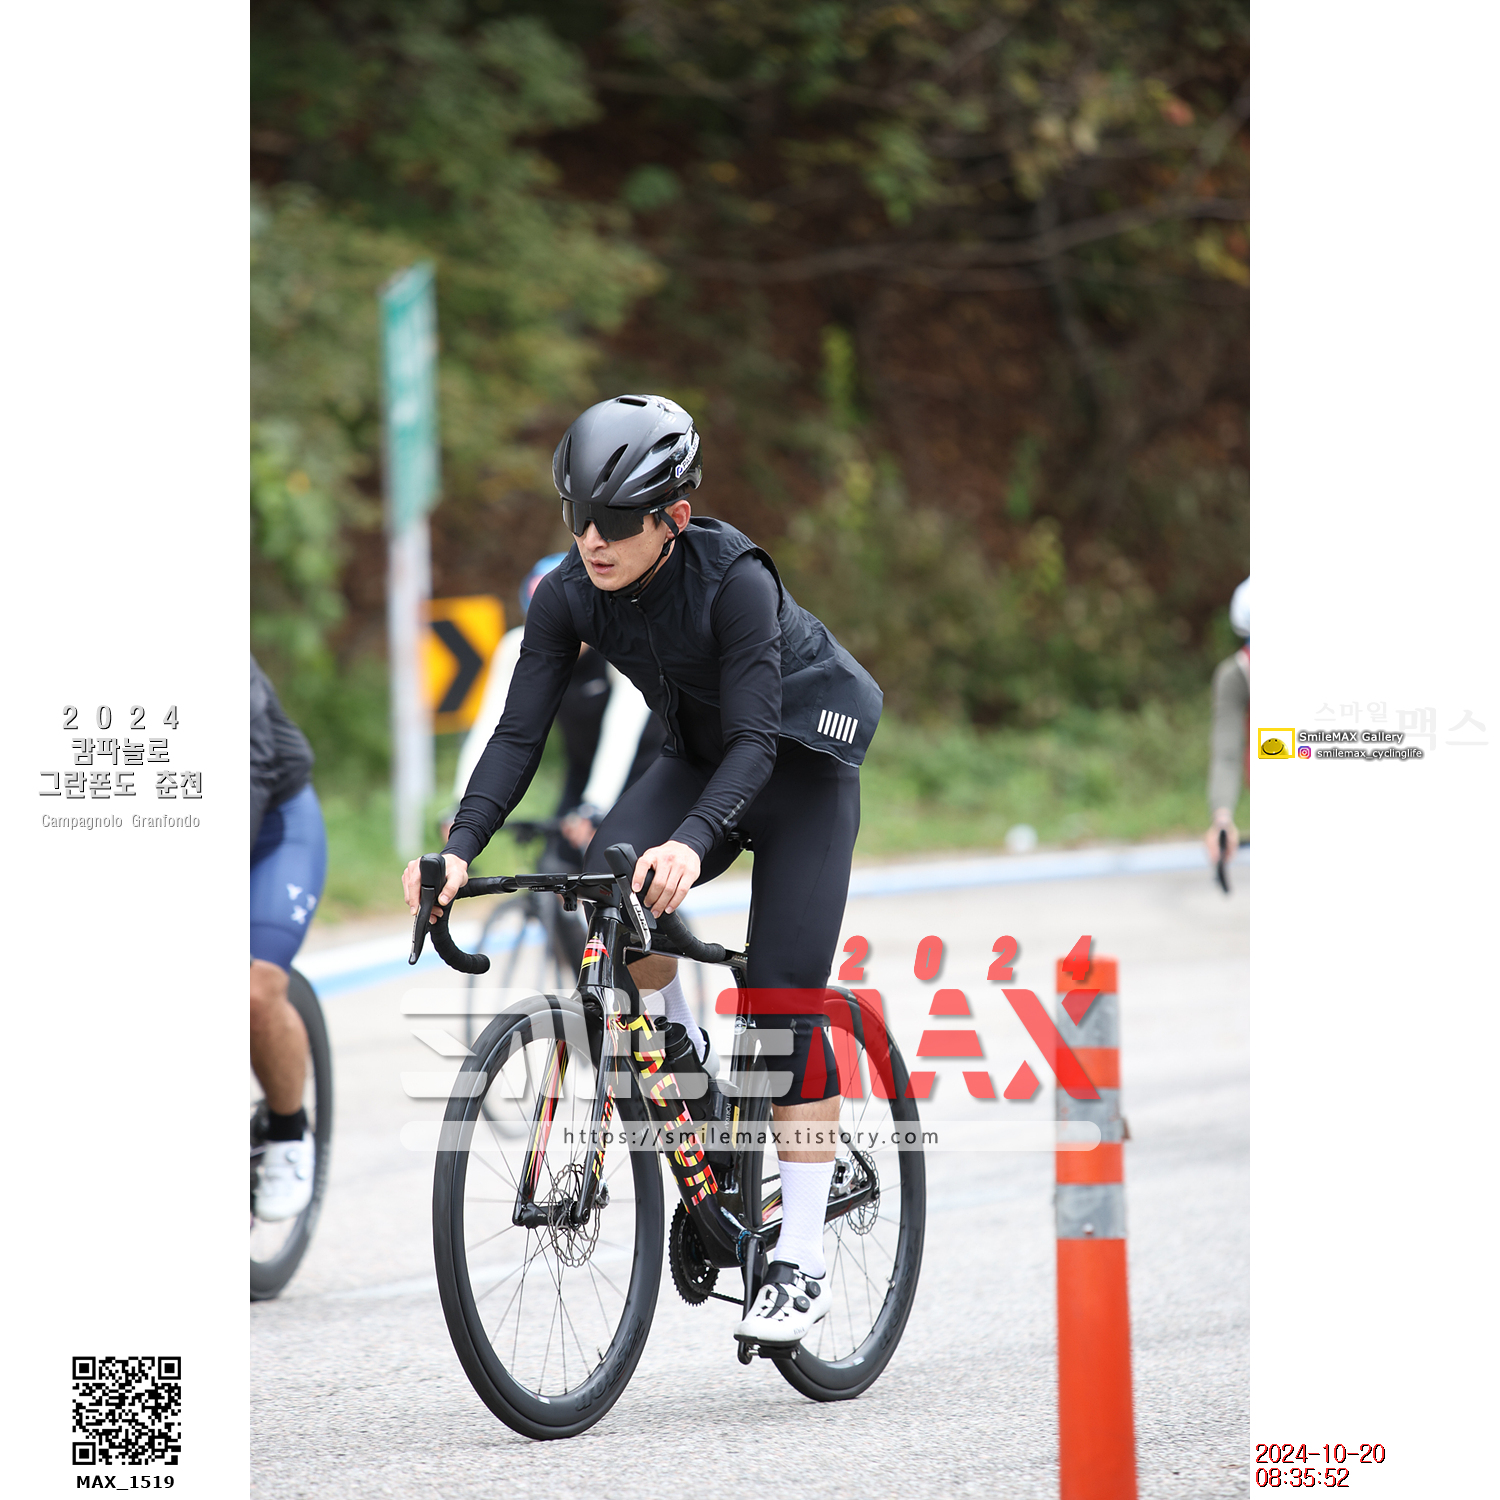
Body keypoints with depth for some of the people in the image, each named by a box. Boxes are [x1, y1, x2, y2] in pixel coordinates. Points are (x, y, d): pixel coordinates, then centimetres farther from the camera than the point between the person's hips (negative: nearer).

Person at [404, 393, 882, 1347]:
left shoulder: (734, 578, -30)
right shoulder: (570, 597, -16)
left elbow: (756, 738, -35)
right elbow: (521, 732, -17)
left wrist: (693, 842, -52)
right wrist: (459, 851, -32)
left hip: (805, 759, -5)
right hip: (703, 757, 5)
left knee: (784, 995, -14)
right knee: (608, 883, -27)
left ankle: (802, 1263, -9)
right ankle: (684, 1059, 0)